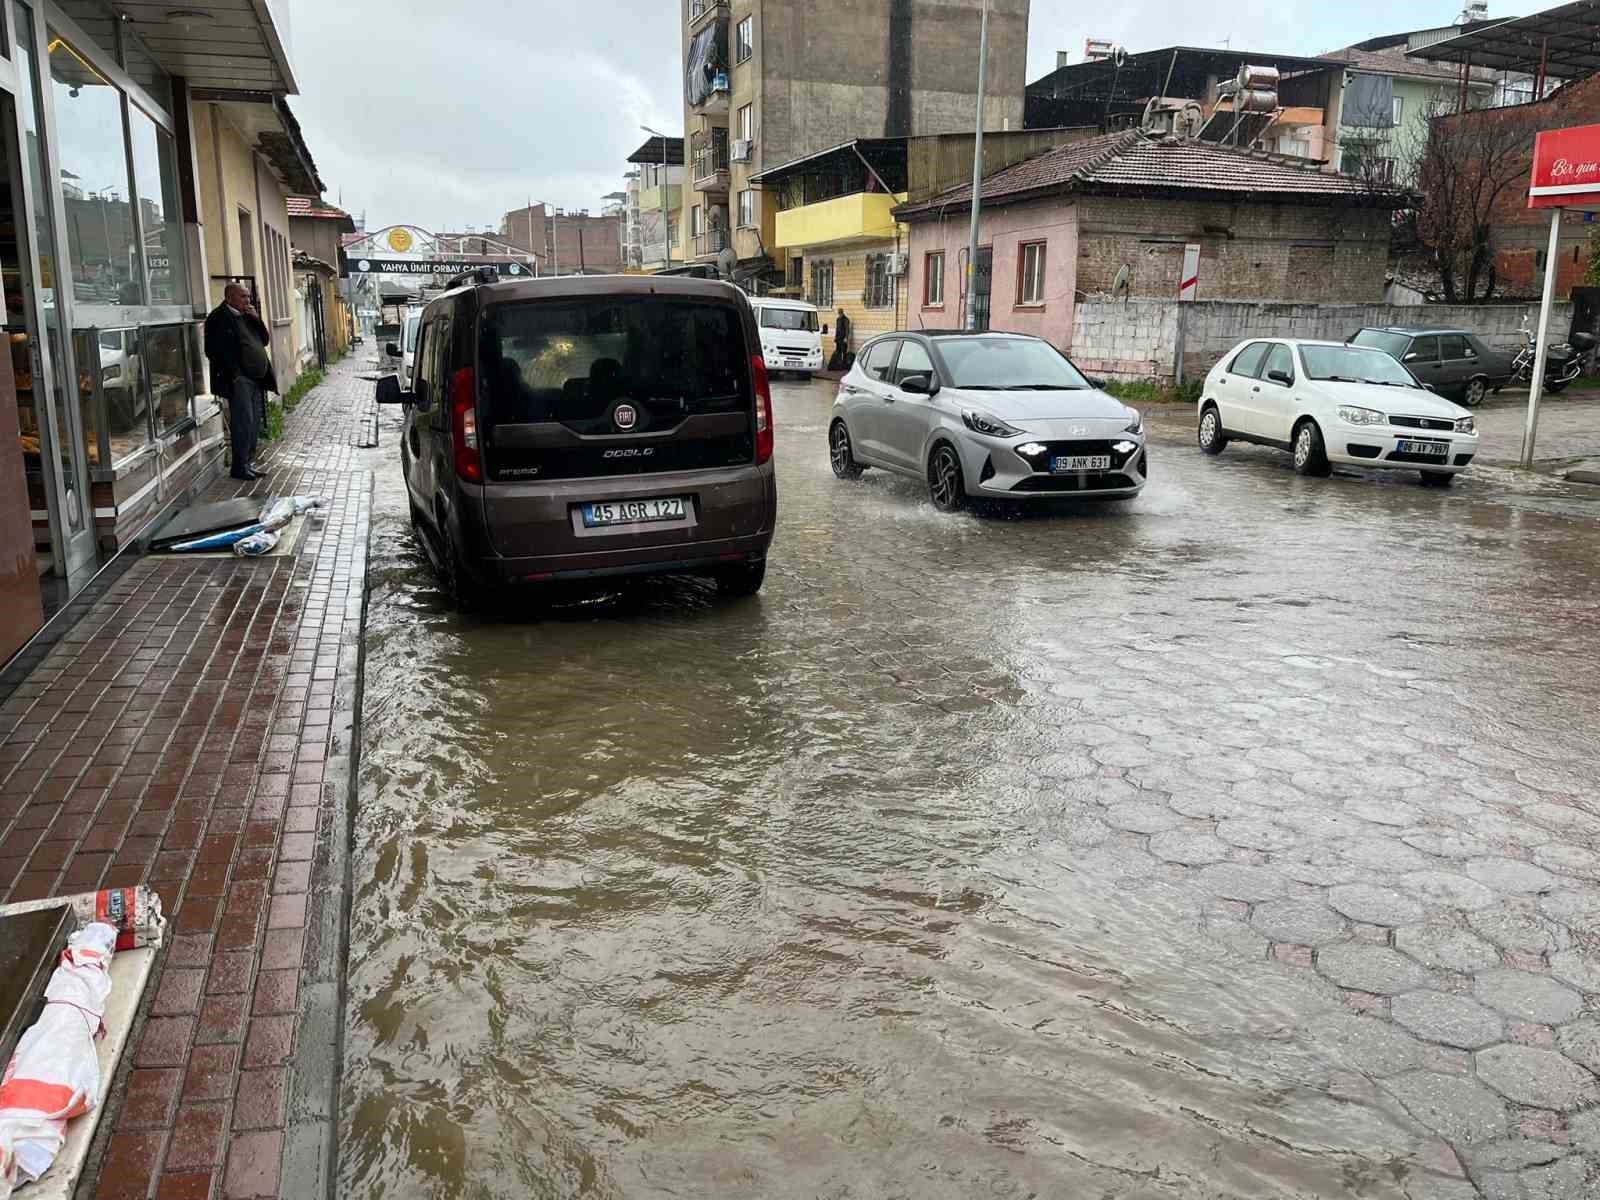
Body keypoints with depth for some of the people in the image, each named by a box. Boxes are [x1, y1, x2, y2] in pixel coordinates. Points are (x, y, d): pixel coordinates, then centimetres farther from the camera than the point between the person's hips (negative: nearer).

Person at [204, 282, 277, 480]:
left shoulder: (247, 316, 18)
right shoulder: (219, 317, -7)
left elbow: (265, 340, 18)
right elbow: (215, 350, -14)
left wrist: (257, 319, 3)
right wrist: (233, 374, -18)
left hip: (256, 379, 9)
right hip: (239, 380, -9)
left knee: (255, 424, 11)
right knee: (243, 423, -9)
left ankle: (247, 463, 19)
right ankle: (240, 467, -4)